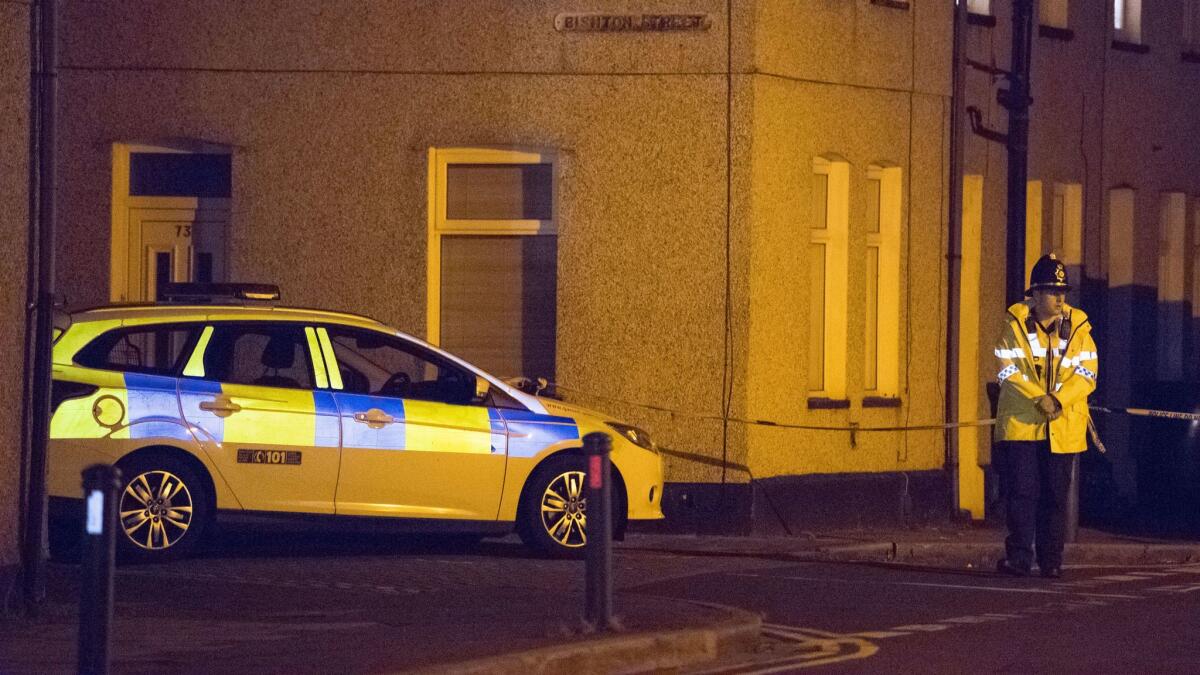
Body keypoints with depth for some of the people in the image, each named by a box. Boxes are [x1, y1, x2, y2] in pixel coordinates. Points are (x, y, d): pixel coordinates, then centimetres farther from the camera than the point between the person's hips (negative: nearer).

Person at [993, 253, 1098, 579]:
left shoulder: (1077, 326, 4)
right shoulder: (1014, 323, -1)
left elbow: (1087, 373, -3)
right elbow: (1009, 370, -7)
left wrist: (1058, 400, -18)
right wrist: (1038, 398, -18)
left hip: (1063, 426, 2)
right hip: (1020, 422, -2)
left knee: (1056, 494, 4)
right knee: (1022, 490, -6)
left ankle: (1051, 561, 11)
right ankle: (1019, 557, -2)